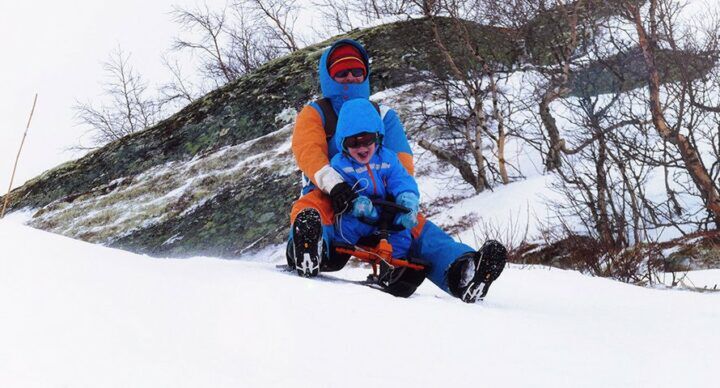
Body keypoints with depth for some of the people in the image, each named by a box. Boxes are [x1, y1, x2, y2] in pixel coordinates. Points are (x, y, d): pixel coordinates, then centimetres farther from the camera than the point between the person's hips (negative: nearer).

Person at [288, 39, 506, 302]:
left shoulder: (384, 116, 21)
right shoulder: (314, 114, 13)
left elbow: (402, 162, 6)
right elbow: (309, 152, -9)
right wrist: (334, 184, -32)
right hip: (328, 196, -2)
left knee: (416, 225, -27)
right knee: (310, 210, -38)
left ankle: (461, 273, -51)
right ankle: (307, 253, -71)